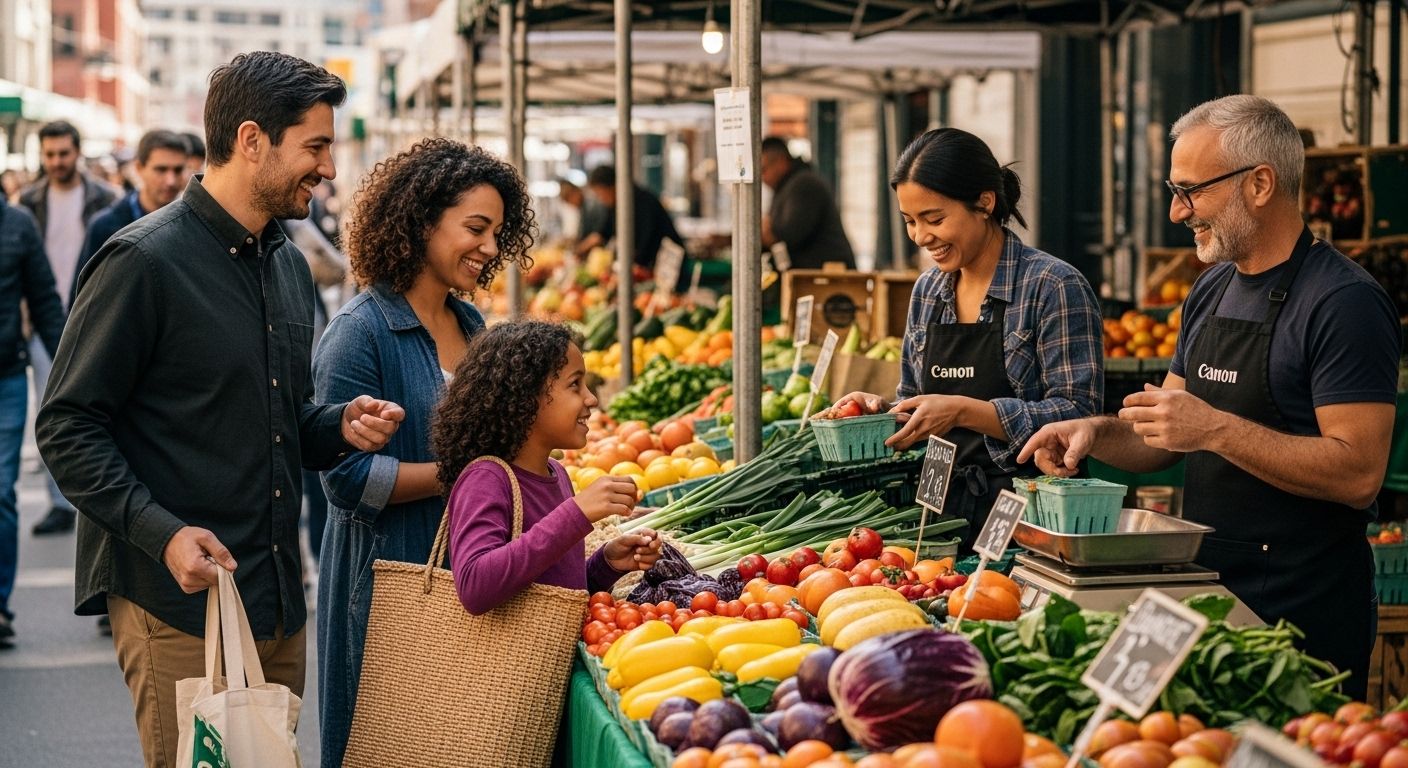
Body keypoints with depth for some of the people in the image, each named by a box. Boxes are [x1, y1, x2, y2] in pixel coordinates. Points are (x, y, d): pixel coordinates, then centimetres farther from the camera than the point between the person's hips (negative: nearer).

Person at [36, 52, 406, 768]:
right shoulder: (144, 261, -10)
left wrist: (341, 426, 2)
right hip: (179, 603, -8)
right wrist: (163, 533, -23)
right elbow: (67, 429, -12)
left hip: (278, 602, 8)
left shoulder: (289, 265, 15)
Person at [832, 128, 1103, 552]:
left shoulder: (1053, 287, -6)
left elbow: (1078, 415, -14)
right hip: (941, 514, 5)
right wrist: (880, 409, 2)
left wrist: (964, 410, -19)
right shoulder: (928, 291, 15)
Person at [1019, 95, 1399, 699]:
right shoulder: (1212, 291, 12)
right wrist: (1097, 432, -2)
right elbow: (1165, 443, 18)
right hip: (1208, 592, 8)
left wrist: (1216, 429, -25)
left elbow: (1359, 475, -23)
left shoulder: (1345, 302, -15)